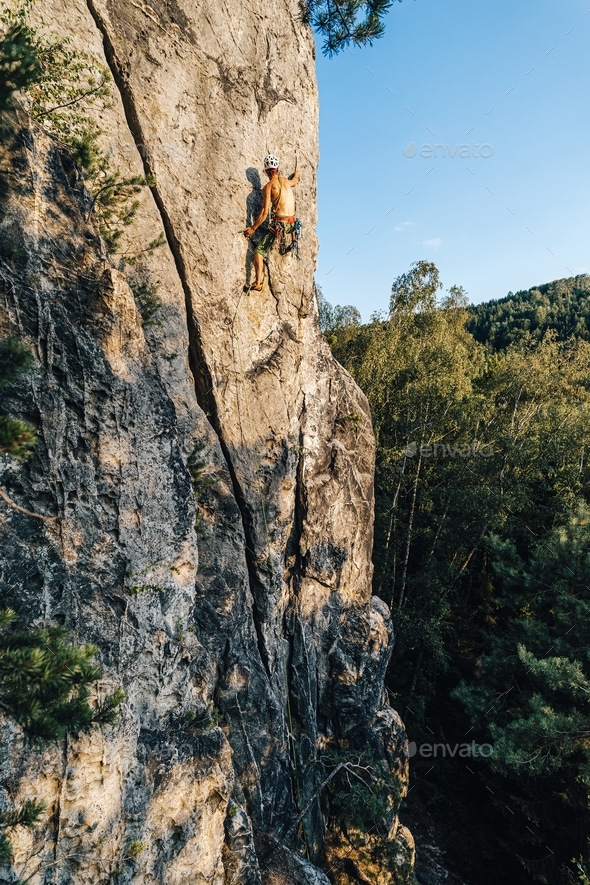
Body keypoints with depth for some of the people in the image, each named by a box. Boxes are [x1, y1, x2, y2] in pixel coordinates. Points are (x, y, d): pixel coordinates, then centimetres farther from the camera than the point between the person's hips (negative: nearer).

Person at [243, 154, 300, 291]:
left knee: (259, 251, -7)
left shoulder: (268, 186, -4)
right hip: (292, 223, 6)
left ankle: (258, 282, -20)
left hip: (279, 224, -6)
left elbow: (265, 212, -10)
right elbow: (296, 177, 39)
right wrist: (296, 174, 61)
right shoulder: (287, 181, 13)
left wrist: (253, 228, -6)